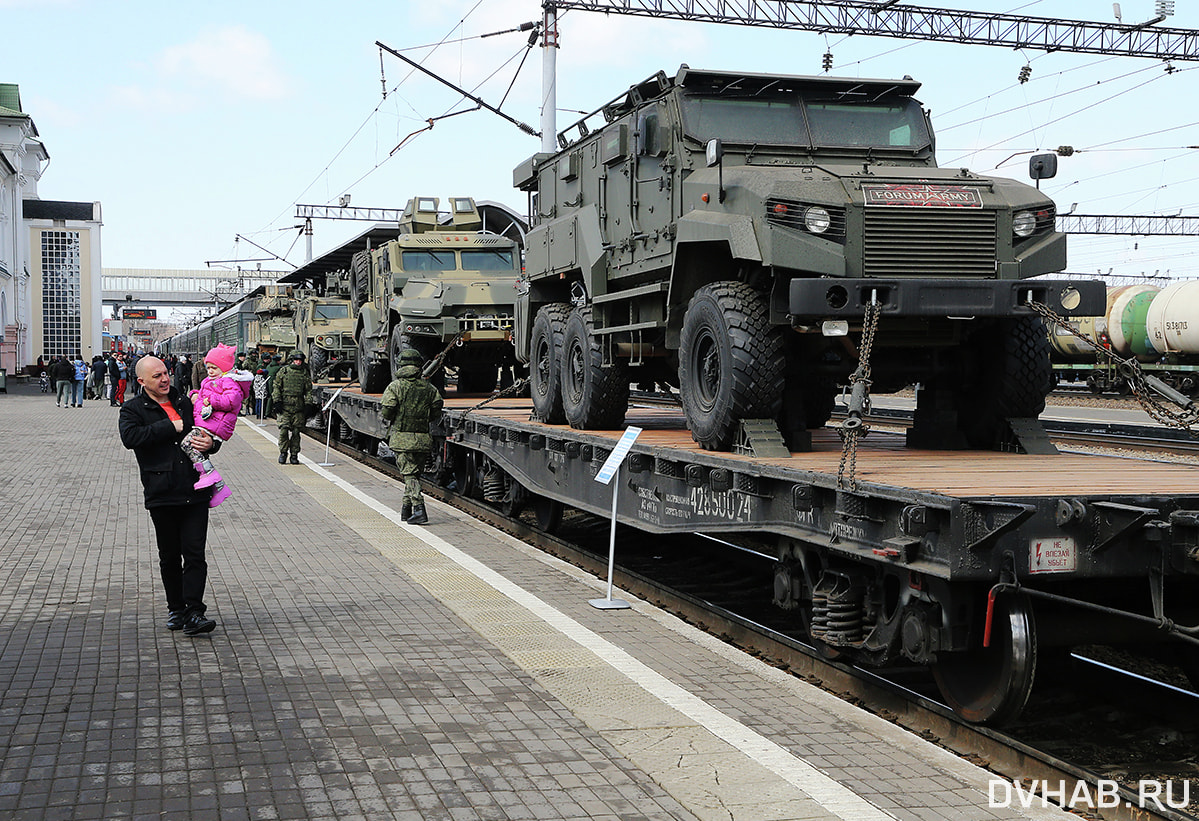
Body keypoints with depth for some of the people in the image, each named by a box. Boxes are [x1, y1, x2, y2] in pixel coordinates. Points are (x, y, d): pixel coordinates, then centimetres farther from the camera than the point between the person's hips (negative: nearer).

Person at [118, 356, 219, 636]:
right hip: (162, 495, -2)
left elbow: (212, 433, 25)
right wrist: (172, 427, -15)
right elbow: (130, 436, -18)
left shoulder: (186, 402, 15)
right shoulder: (133, 409, 3)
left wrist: (210, 443, 0)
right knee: (170, 557, 10)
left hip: (195, 493, 2)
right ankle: (176, 609, 23)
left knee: (195, 554, -6)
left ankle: (193, 613, -7)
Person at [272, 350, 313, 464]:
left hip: (298, 408, 2)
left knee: (296, 432, 2)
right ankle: (283, 453, 4)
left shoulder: (305, 374, 11)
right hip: (284, 406, -2)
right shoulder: (283, 372, 6)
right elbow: (276, 387, 6)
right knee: (284, 429, -9)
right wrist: (277, 402, -4)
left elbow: (308, 391, 13)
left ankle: (294, 455, 10)